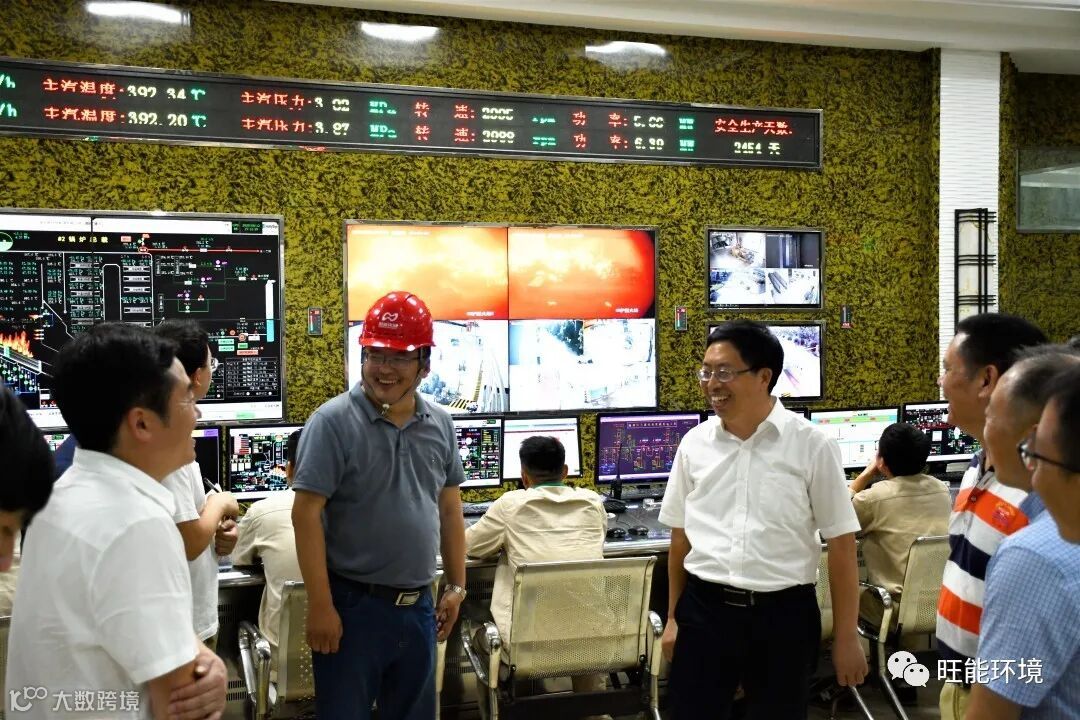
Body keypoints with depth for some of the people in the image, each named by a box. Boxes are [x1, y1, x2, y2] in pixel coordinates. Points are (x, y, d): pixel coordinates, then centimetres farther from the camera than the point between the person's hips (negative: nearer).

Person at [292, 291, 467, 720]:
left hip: (418, 606, 5)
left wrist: (456, 586, 11)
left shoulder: (440, 425, 4)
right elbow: (306, 514, -15)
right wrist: (321, 605, -17)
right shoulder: (333, 422, -13)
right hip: (353, 605, -5)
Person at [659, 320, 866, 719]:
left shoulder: (812, 445, -7)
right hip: (703, 609, 3)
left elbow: (841, 543, -4)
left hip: (783, 613, -2)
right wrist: (673, 618, 14)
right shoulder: (694, 443, 2)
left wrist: (846, 638, -4)